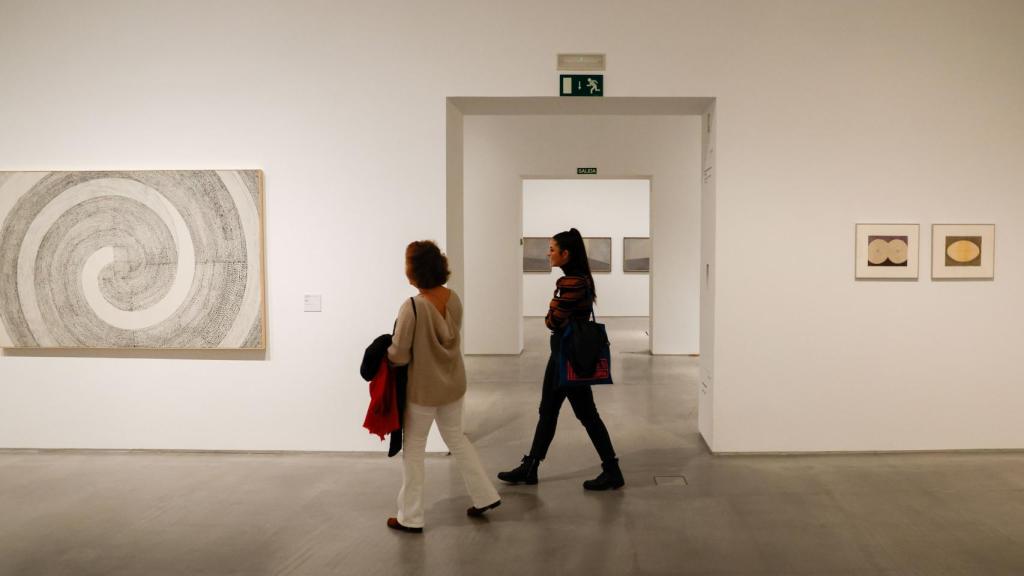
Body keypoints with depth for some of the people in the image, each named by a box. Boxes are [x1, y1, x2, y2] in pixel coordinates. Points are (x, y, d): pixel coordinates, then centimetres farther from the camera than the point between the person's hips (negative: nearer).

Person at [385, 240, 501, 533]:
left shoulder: (412, 307, -25)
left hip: (423, 389, -6)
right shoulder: (454, 299, -6)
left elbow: (399, 356, -21)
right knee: (456, 438, 25)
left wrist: (385, 352, 2)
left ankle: (411, 517, 20)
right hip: (453, 384, 6)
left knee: (413, 449, 10)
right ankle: (485, 495, 29)